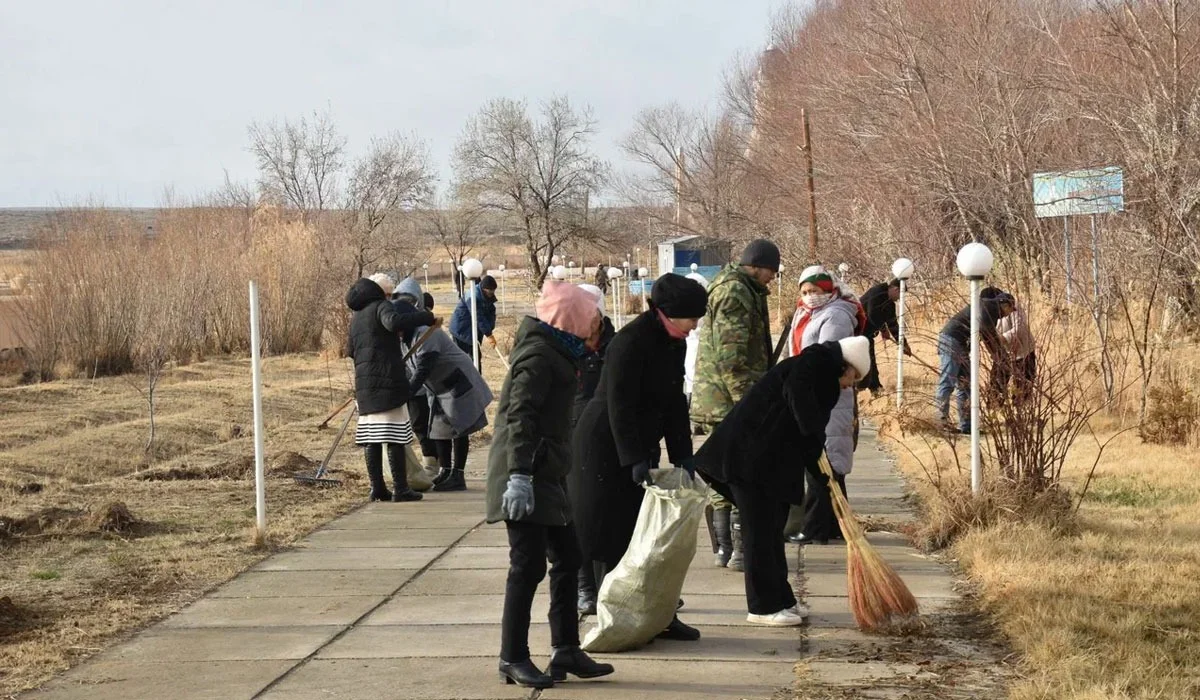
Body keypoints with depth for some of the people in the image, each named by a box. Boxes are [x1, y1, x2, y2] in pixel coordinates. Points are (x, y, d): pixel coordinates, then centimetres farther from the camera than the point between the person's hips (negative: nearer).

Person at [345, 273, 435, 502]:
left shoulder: (357, 316, 21)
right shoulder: (381, 306, -4)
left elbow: (350, 350, 28)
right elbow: (394, 322, -27)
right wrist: (426, 317, -23)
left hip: (364, 383, 8)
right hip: (387, 379, -8)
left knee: (370, 436, 9)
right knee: (395, 435, -5)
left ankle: (377, 488, 10)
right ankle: (400, 489, -6)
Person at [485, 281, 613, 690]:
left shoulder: (552, 351, 16)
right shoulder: (539, 356, -14)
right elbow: (519, 416, -23)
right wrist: (520, 475, -29)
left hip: (546, 475, 11)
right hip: (527, 478, -11)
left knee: (567, 559, 13)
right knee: (529, 565, -7)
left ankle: (566, 651, 20)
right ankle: (513, 659, 0)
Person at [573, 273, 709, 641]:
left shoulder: (674, 344, 6)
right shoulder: (632, 341, -20)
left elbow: (675, 404, 11)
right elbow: (619, 405, -24)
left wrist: (682, 457, 5)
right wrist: (634, 459, -27)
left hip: (639, 449, 8)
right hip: (605, 449, -8)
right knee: (614, 540, -4)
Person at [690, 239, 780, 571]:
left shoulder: (738, 290, 21)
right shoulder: (735, 293, -14)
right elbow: (731, 356, -21)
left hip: (716, 402, 11)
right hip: (730, 400, -11)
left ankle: (724, 549, 19)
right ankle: (741, 550, -5)